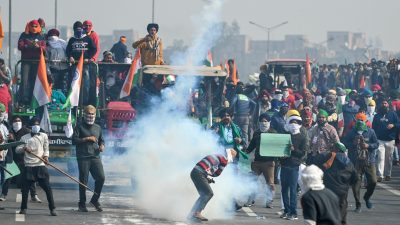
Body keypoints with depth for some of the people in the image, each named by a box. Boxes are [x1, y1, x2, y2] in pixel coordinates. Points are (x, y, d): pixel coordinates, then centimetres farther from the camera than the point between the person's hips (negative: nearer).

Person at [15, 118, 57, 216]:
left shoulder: (44, 136, 9)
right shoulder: (24, 137, 8)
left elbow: (46, 148, 9)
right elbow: (17, 150, 5)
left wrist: (46, 156, -11)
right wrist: (24, 148, -16)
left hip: (40, 165, -1)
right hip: (28, 166, 1)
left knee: (47, 187, -6)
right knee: (25, 188, 3)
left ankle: (52, 209, -1)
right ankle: (23, 208, 18)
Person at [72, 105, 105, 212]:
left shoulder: (97, 128, 19)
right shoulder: (79, 127, 4)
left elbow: (101, 140, 28)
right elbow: (74, 140, -4)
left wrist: (102, 146, 6)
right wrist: (87, 139, -11)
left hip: (95, 157, 4)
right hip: (83, 158, -4)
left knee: (101, 177, -9)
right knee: (83, 180, -3)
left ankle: (95, 200, 9)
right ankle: (82, 203, 8)